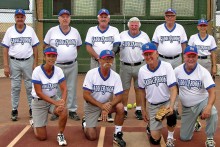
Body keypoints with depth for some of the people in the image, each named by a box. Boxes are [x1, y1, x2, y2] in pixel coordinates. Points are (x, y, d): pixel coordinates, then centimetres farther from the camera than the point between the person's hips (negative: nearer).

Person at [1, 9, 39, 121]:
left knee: (30, 86, 6)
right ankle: (14, 110, 13)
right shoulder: (9, 31, 2)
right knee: (15, 87, 5)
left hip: (28, 61, 0)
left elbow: (35, 48, 5)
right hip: (14, 62, 0)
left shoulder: (30, 30, 3)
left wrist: (35, 64, -2)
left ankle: (32, 108, 15)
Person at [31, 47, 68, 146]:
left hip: (53, 99, 3)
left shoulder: (58, 70, -10)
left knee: (64, 111, -32)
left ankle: (60, 135, -5)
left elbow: (64, 89, -13)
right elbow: (39, 93, -22)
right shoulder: (37, 71, -21)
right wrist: (56, 103, -31)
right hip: (39, 102, -3)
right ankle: (35, 123, 35)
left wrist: (62, 101, -34)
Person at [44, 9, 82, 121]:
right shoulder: (52, 31, -1)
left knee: (72, 89, 7)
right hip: (56, 65, -2)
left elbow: (78, 46, 19)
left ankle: (72, 110, 16)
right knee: (56, 89, 4)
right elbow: (46, 46, 9)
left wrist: (71, 55, 10)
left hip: (72, 65, 2)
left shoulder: (75, 32, 5)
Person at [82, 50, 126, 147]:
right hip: (91, 105, -2)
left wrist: (108, 106, -34)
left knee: (120, 107, -28)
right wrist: (101, 105, -31)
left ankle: (117, 135, -11)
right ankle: (85, 123, 29)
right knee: (92, 136, -7)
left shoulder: (116, 76, -13)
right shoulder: (91, 73, -19)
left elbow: (119, 96, -16)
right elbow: (86, 95, -20)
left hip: (106, 104, 2)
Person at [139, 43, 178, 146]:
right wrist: (143, 110, 9)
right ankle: (151, 125, 35)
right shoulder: (142, 71, -4)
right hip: (152, 106, 2)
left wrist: (171, 106, -34)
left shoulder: (166, 66, -14)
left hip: (167, 102, -2)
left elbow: (173, 89, -19)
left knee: (171, 115, -37)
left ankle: (170, 137, -5)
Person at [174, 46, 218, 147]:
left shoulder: (203, 72, -17)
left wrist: (208, 107, -43)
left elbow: (212, 92, -25)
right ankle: (194, 122, 38)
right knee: (184, 137, 7)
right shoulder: (177, 71, -9)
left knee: (212, 113, -38)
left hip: (202, 102, -3)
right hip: (186, 107, 3)